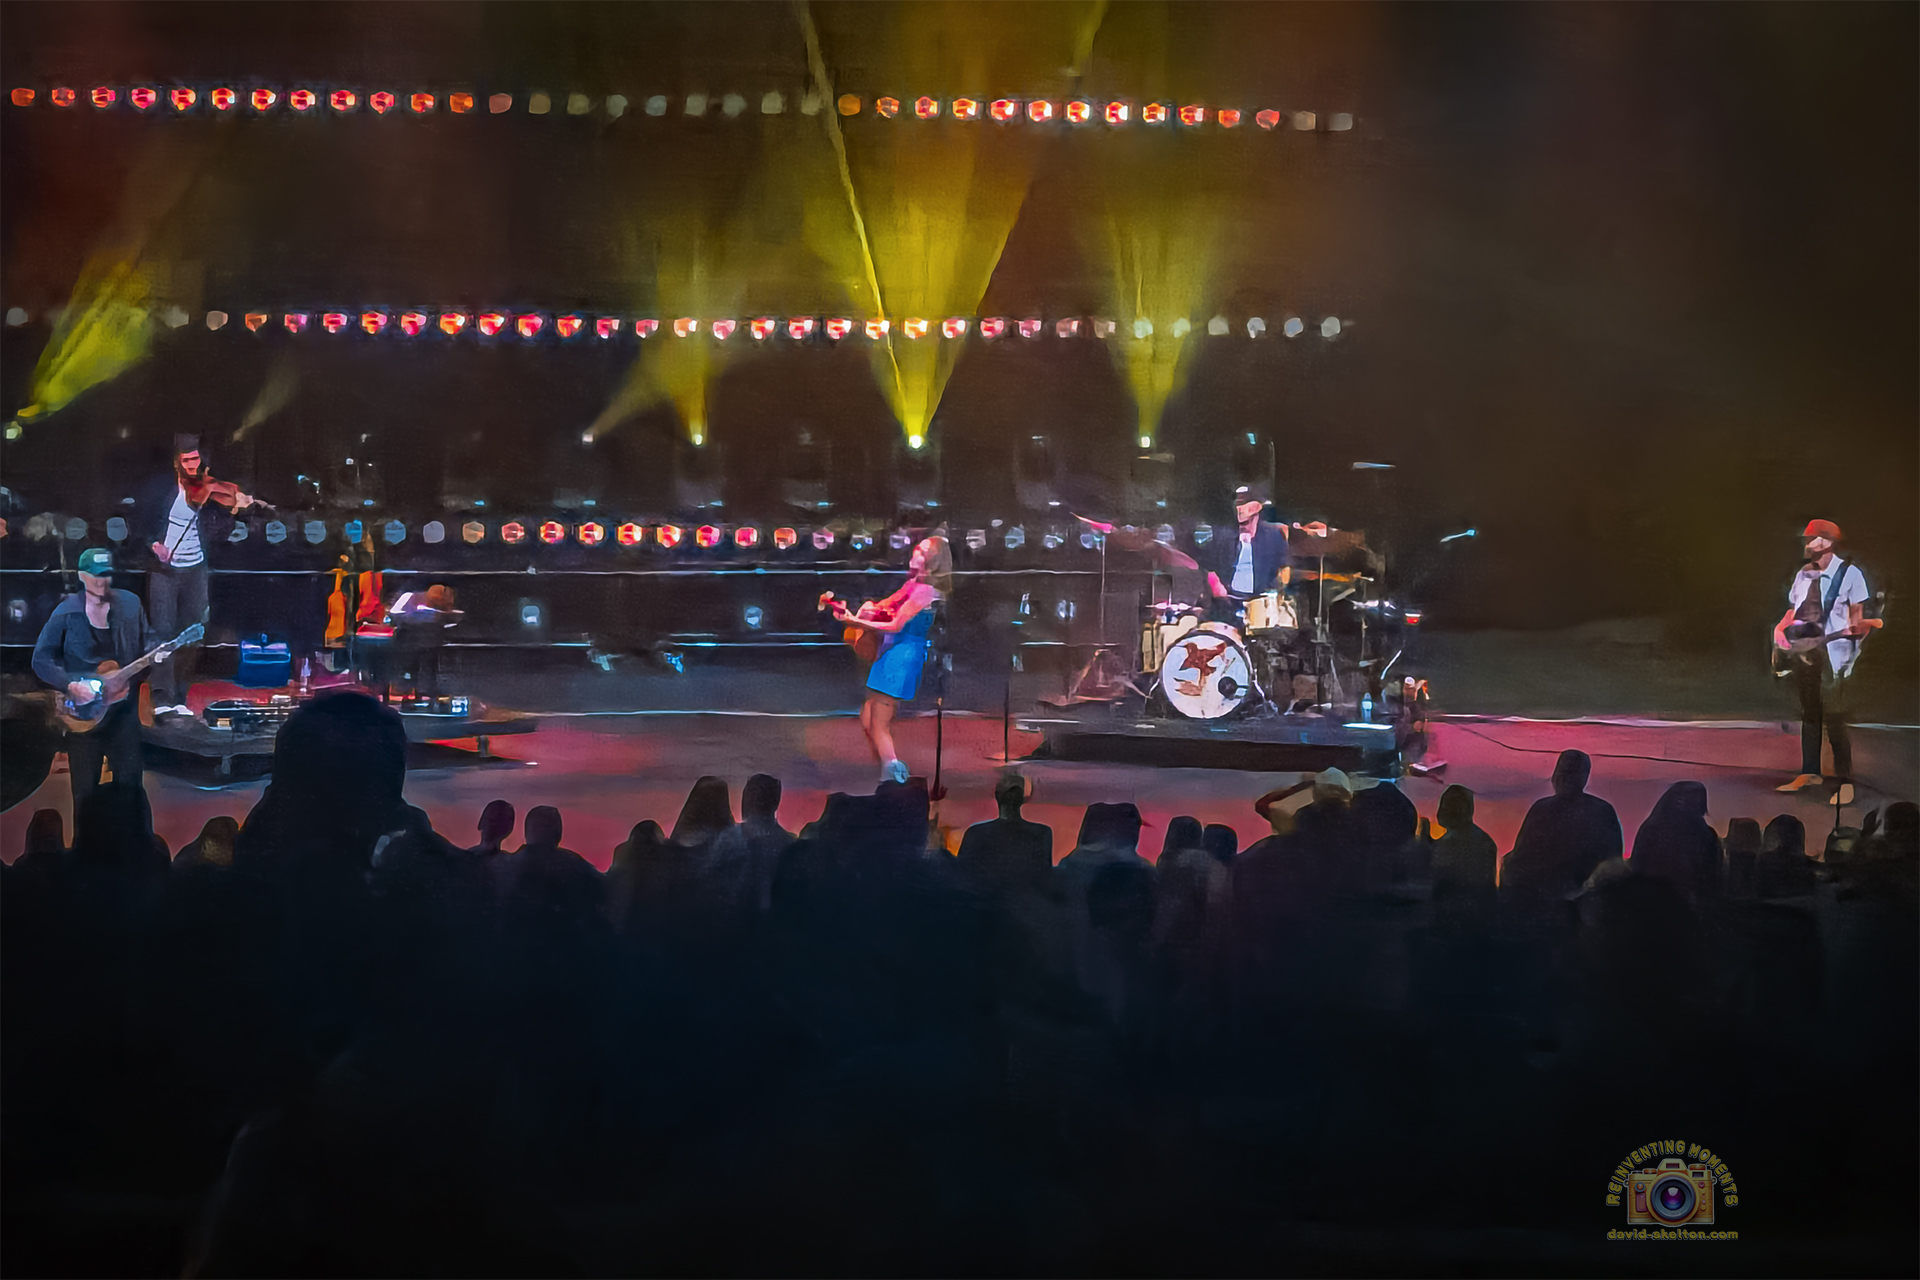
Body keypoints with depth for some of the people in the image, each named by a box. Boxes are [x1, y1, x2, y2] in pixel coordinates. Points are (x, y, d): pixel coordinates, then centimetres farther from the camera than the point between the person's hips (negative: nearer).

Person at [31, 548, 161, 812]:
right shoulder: (66, 613, -7)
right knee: (85, 787, 4)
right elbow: (41, 659, -4)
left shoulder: (130, 603, 1)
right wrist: (70, 685, -16)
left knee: (129, 782, 8)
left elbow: (146, 637, 13)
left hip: (124, 706, 2)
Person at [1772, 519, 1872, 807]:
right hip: (1803, 652, 6)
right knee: (1809, 714, 12)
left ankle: (1845, 781, -8)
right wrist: (1781, 628, 5)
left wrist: (1858, 627, -25)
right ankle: (1810, 772, 21)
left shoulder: (1849, 573, -3)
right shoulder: (1803, 574, 15)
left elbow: (1858, 614, -4)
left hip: (1833, 656, -6)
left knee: (1834, 717, -10)